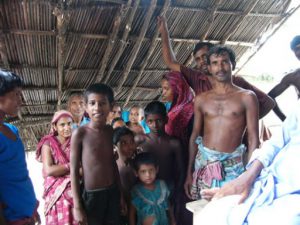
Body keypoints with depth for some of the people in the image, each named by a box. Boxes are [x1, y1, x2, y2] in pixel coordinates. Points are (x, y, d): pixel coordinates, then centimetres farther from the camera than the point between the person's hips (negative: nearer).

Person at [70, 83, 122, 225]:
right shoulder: (80, 133, -12)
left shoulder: (111, 131, 2)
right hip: (91, 196, -4)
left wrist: (120, 194, 14)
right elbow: (74, 171, -9)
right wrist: (77, 206, -10)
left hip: (112, 193, 5)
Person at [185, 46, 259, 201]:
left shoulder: (246, 97, 0)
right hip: (203, 162, 3)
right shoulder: (201, 99, 9)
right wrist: (189, 173, 9)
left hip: (232, 166, -2)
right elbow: (194, 136, 11)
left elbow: (253, 139, -3)